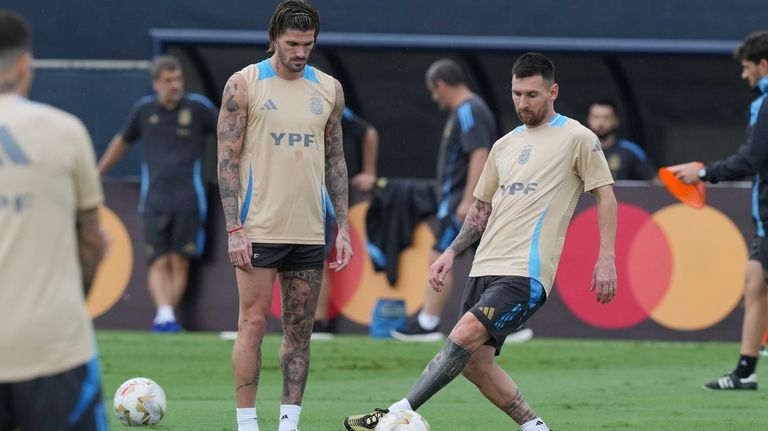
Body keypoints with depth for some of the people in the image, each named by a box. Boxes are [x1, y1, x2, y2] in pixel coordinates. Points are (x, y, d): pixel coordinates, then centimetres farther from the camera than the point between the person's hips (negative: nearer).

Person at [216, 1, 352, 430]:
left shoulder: (329, 89, 9)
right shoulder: (244, 84, -3)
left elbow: (335, 161, 15)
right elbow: (228, 159, -4)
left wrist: (343, 226, 8)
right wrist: (235, 229, -11)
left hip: (310, 232, 4)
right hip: (259, 230, -4)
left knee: (300, 330, 4)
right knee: (253, 324, -7)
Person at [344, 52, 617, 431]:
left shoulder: (576, 138, 0)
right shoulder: (505, 145, 19)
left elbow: (605, 196, 0)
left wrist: (606, 259, -8)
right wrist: (452, 253, 15)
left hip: (525, 272, -8)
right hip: (485, 267, 8)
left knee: (465, 335, -23)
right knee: (475, 361, 1)